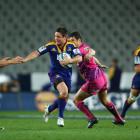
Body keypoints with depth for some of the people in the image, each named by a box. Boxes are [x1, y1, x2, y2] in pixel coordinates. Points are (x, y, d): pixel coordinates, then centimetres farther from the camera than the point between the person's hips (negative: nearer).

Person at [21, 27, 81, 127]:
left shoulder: (71, 46, -6)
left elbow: (79, 57, -13)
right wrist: (24, 60, -26)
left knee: (64, 98, 9)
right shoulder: (51, 46, -12)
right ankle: (60, 117, -12)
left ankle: (49, 109, 40)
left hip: (67, 74, 4)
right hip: (55, 73, -4)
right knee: (64, 92, -28)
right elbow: (37, 53, -14)